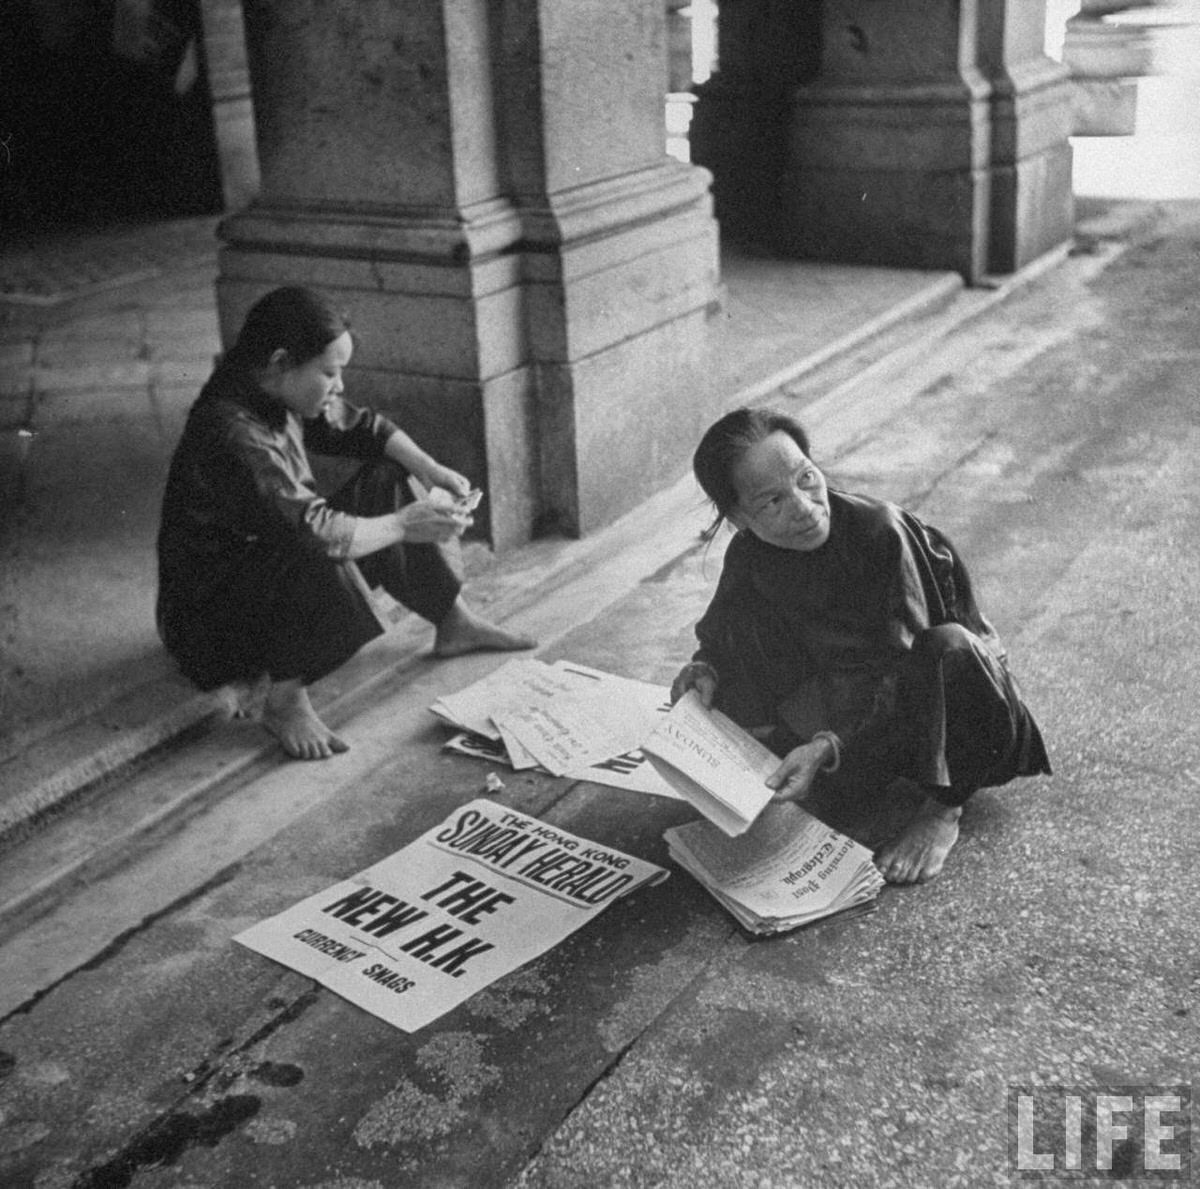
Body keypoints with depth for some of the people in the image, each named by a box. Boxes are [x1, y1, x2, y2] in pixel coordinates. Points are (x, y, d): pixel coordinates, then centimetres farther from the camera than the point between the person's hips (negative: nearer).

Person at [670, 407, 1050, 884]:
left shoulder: (880, 530, -29)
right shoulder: (747, 559, -13)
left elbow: (910, 666, -31)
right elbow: (719, 637, 4)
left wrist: (828, 745, -41)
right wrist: (706, 667, -21)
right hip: (860, 697, 4)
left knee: (949, 646, -39)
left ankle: (943, 806, -15)